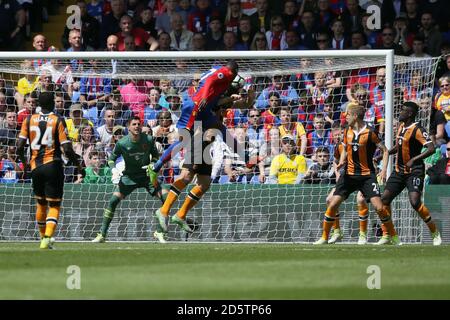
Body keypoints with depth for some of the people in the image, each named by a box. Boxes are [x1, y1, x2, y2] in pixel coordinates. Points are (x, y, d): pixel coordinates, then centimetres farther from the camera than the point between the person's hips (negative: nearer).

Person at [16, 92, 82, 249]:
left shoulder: (29, 120, 3)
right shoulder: (58, 121, -5)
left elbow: (20, 147, 0)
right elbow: (67, 149, -11)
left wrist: (24, 162, 18)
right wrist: (78, 164, 5)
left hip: (35, 167, 3)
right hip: (53, 165, -3)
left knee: (41, 203, 21)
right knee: (54, 205, -1)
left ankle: (43, 237, 31)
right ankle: (47, 238, -19)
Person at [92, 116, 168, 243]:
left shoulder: (148, 140, -11)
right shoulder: (122, 143, -14)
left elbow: (155, 155, 6)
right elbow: (111, 159, 0)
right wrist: (114, 170, -19)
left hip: (146, 175, 1)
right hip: (129, 176, -1)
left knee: (164, 199, -13)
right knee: (113, 201, -15)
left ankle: (159, 232, 3)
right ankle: (102, 235, -6)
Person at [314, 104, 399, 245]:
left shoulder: (369, 133, -10)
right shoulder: (347, 132, 6)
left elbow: (385, 150, -2)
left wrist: (384, 170, -14)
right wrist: (341, 162, 0)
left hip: (367, 175, -4)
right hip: (349, 175, 4)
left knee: (379, 207, -14)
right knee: (332, 205, -5)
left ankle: (393, 236, 3)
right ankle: (324, 238, 7)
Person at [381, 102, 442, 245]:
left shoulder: (417, 130, -17)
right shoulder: (402, 126, 9)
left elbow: (431, 149, -27)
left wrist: (414, 159, -35)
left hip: (414, 171, -9)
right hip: (399, 171, 9)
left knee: (415, 201, -23)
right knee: (385, 199, 2)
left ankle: (435, 234, -7)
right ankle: (386, 235, 12)